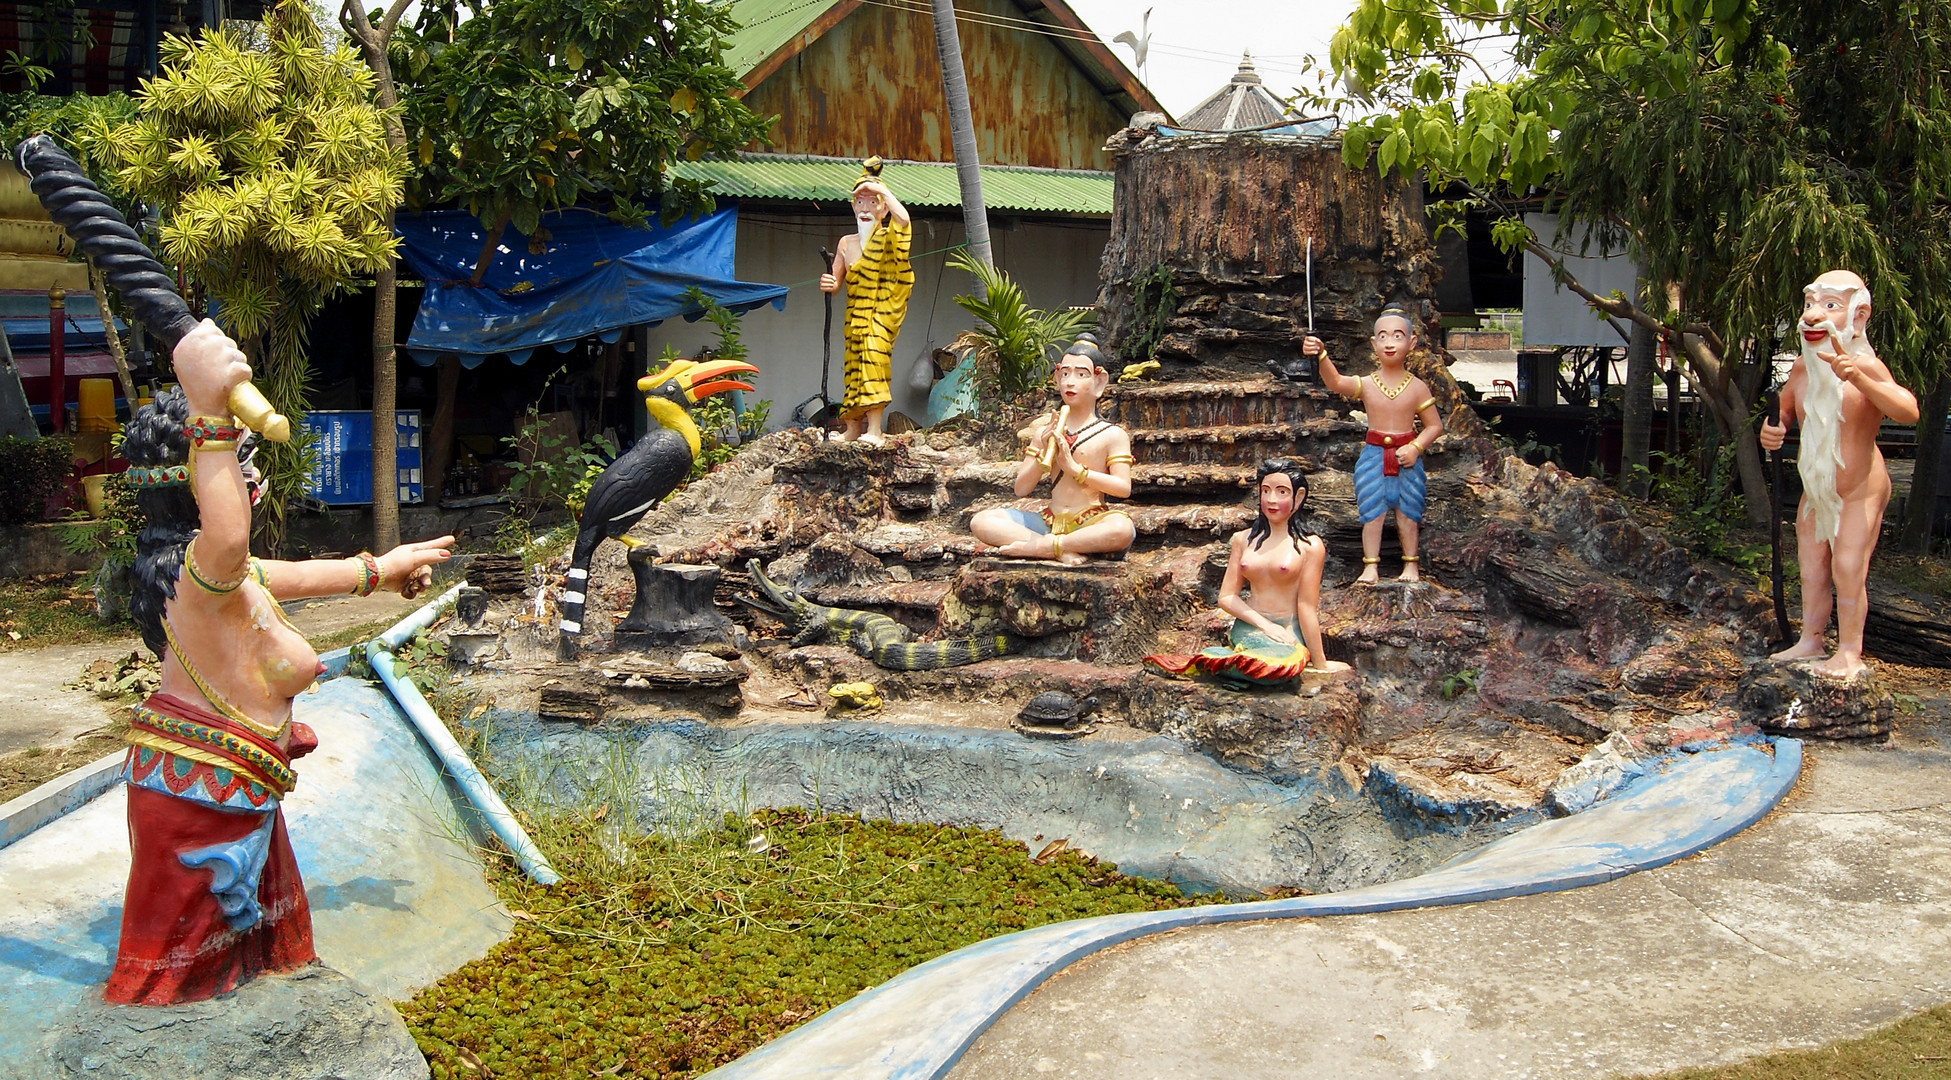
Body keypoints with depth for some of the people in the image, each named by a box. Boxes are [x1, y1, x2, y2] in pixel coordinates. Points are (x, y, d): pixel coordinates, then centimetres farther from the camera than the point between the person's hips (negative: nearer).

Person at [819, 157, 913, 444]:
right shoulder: (846, 243, 6)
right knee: (854, 365, 9)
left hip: (881, 314, -6)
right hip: (855, 318, 6)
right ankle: (853, 428, 18)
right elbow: (836, 283, 9)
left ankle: (874, 430, -21)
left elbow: (903, 219, -32)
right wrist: (828, 284, -16)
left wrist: (881, 188, -21)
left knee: (874, 354, -20)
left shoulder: (888, 238, -8)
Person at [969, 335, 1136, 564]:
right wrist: (1043, 453, -7)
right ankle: (1061, 551, -28)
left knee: (1123, 529, -39)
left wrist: (1074, 468, -15)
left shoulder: (1112, 434, 5)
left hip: (1090, 525, -3)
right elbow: (1021, 490, 9)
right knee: (981, 522, -16)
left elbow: (1124, 488, -9)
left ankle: (1034, 547, -30)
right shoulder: (1045, 431, 14)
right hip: (1050, 522, 4)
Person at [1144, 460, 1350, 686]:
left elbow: (1306, 606, -2)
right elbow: (1226, 597, 8)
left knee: (1280, 661, -38)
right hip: (1248, 627, 1)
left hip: (1288, 633, 0)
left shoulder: (1309, 546, 1)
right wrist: (1265, 625, -7)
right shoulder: (1244, 540, 12)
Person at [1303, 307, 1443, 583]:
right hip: (1374, 455, 0)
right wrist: (1321, 355, -43)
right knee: (1372, 512, 4)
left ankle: (1410, 564, 23)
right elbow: (1335, 382, -26)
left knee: (1407, 512, 10)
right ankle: (1371, 566, 13)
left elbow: (1434, 425, 2)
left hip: (1406, 456, 0)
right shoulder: (1366, 384, -6)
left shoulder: (1417, 387, -4)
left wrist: (1416, 447, -15)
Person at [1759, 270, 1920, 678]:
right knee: (1811, 566, 12)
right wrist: (1773, 429, -7)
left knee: (1848, 566, -10)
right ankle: (1810, 641, 25)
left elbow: (1908, 411, -38)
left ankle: (1849, 651, 3)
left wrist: (1857, 378, -52)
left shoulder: (1864, 366, -23)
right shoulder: (1802, 368, -3)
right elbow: (1786, 410, 17)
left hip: (1860, 488, -7)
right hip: (1814, 489, 7)